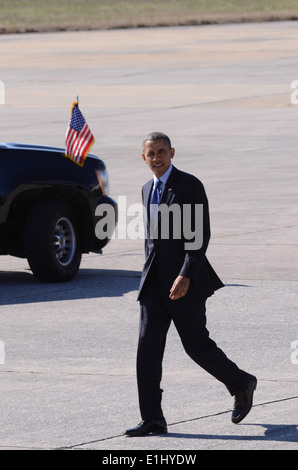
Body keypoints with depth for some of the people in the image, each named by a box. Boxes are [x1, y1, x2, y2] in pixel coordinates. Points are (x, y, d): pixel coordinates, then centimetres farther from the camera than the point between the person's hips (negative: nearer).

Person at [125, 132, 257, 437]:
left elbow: (200, 235, -17)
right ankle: (152, 419, -6)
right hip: (154, 281, 6)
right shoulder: (148, 189, 13)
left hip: (185, 279, -6)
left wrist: (185, 276, -26)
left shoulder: (190, 186, -11)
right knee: (148, 346, -5)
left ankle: (241, 384, 27)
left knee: (197, 346, 1)